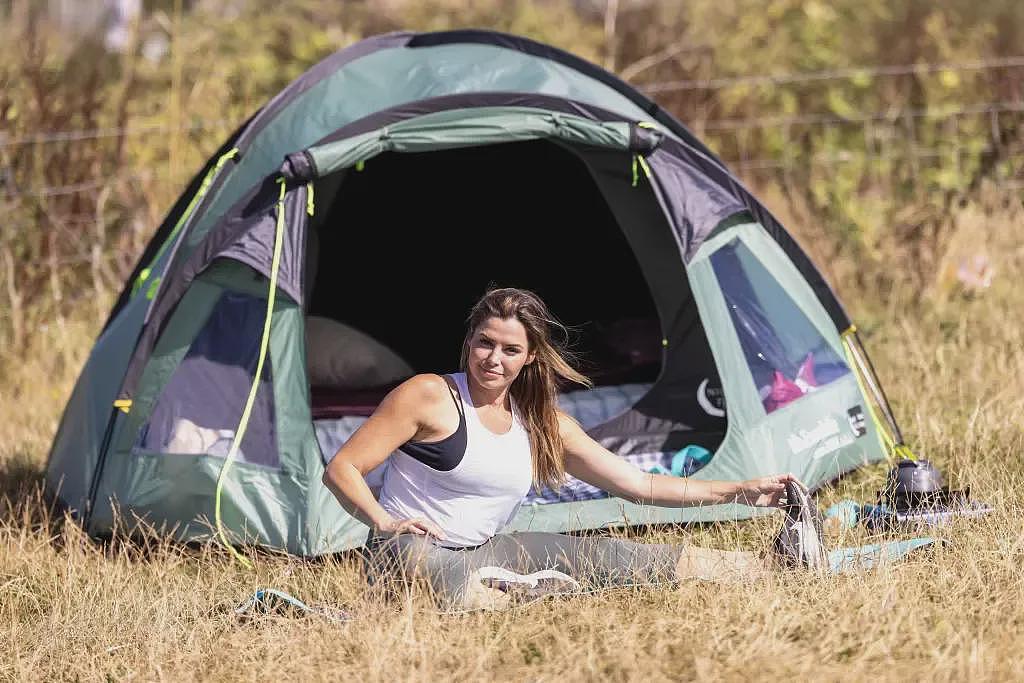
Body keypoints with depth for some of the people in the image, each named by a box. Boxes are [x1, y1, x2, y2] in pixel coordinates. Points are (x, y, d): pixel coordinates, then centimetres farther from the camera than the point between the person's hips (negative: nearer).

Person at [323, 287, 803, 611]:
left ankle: (772, 564, -6)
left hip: (480, 554, 3)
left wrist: (738, 493, 4)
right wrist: (385, 522, -28)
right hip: (407, 552, -3)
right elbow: (341, 470, -11)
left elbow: (638, 485, 9)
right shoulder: (429, 396, -11)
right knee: (447, 574, -41)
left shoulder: (544, 425, 7)